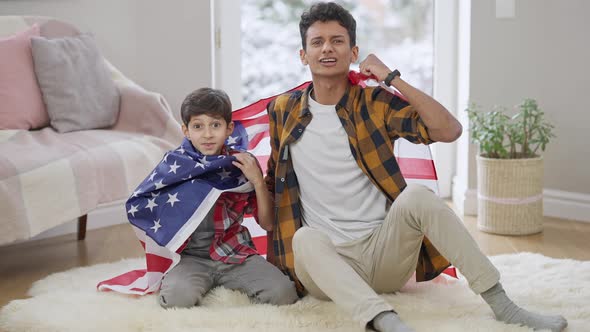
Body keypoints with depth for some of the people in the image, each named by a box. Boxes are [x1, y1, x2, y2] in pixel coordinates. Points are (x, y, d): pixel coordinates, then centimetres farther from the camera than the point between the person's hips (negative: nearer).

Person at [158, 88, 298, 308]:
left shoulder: (242, 164, 3)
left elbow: (268, 223, 2)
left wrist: (258, 180, -11)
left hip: (234, 255, 2)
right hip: (191, 256, -2)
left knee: (283, 293, -20)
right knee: (175, 297, -33)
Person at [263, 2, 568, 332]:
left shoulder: (375, 104, 3)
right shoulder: (283, 110, 7)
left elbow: (450, 130, -10)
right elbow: (273, 181, 20)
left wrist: (394, 79, -10)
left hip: (384, 250, 0)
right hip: (324, 262, 0)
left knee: (416, 195, -29)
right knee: (307, 239, -34)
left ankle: (502, 305, -24)